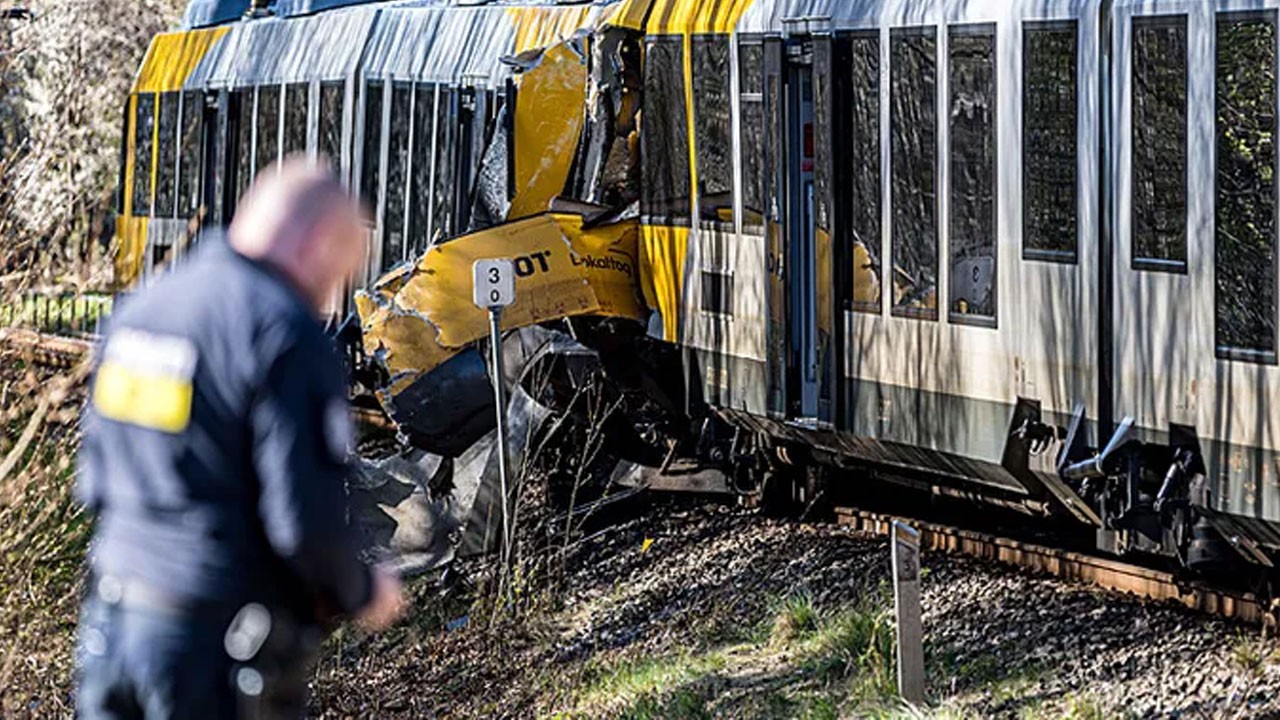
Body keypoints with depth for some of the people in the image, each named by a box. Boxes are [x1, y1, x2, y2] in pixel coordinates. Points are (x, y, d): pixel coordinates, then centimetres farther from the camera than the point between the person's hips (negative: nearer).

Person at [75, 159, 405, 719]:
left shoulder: (139, 309, 9)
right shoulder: (289, 335, -15)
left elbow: (95, 481, 15)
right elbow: (306, 518, -19)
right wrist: (361, 593, -1)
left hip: (110, 622, 7)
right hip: (221, 639, -7)